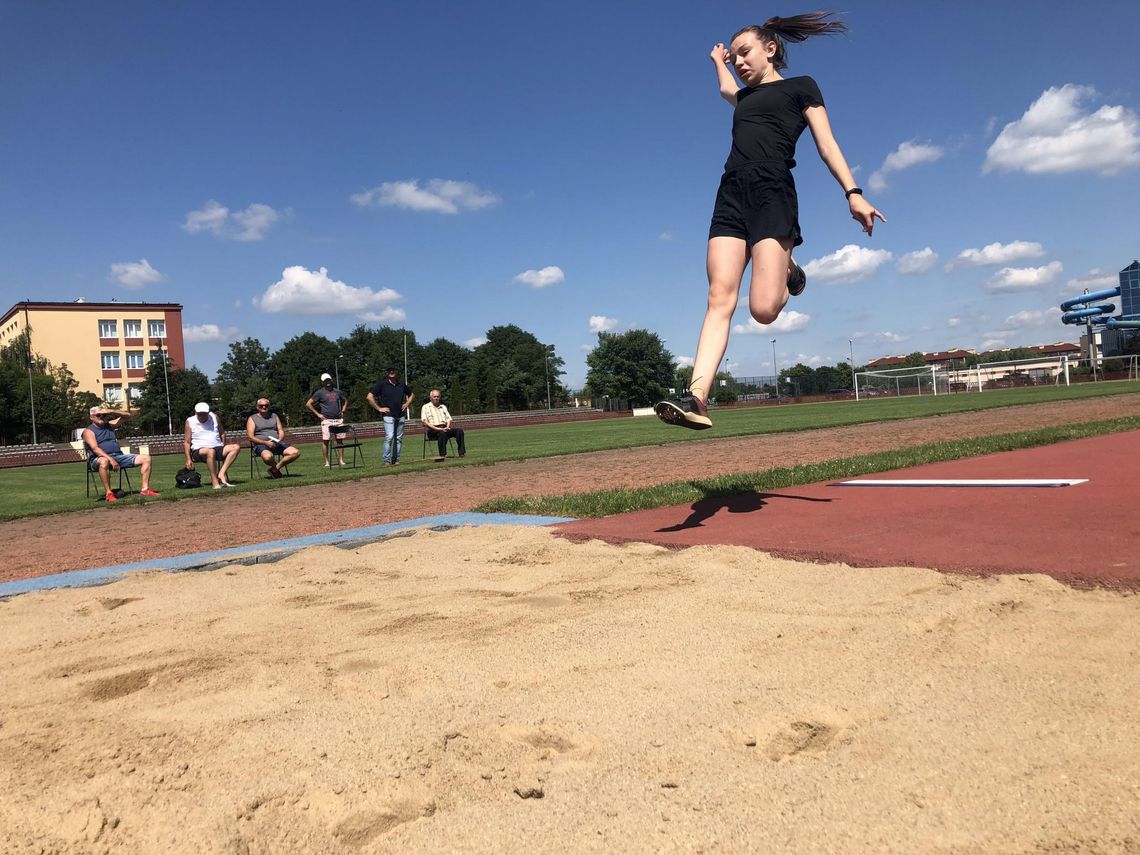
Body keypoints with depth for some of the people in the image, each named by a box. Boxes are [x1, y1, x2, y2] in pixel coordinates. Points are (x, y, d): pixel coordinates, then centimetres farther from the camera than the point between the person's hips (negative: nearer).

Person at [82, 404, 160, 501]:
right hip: (99, 459, -6)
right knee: (104, 462, -44)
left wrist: (112, 411, 0)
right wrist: (110, 459, -29)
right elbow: (95, 448, -15)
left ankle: (145, 489, -13)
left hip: (118, 456, 6)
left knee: (146, 458, -7)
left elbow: (127, 415, 18)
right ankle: (108, 493, -33)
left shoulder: (109, 425, 20)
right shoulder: (88, 431, 1)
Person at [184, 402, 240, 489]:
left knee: (236, 447, -20)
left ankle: (221, 474, -31)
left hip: (217, 447, 5)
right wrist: (188, 459, -8)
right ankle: (215, 483, -42)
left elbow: (222, 433, 21)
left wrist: (224, 450, 10)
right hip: (198, 451, -4)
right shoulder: (190, 422, 4)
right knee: (211, 451, -40)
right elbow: (186, 442, 3)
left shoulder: (214, 417, 12)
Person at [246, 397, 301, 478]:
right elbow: (251, 437, -2)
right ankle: (276, 468, -7)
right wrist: (266, 442, -16)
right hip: (261, 444, -4)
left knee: (296, 452, -22)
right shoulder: (252, 419, 9)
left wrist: (279, 440, -10)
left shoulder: (274, 416, 22)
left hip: (277, 443, 4)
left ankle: (275, 468, -10)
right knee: (268, 456, -41)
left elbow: (281, 431, 15)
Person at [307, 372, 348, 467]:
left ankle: (341, 460, 7)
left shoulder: (337, 392, 15)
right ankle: (326, 462, 0)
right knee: (325, 440, -5)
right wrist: (318, 414, -3)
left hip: (338, 419, 4)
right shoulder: (320, 392, 2)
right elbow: (308, 404, 0)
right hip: (326, 420, -4)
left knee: (340, 440, 3)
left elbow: (345, 401, 31)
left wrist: (343, 411, 16)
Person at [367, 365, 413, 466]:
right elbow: (370, 397, -4)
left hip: (401, 415, 5)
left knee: (399, 438, 5)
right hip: (389, 415, -5)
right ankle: (387, 461, -12)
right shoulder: (382, 384, -1)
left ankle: (396, 460, 12)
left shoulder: (401, 384, 13)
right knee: (389, 437, -15)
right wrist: (379, 408, -6)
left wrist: (407, 404, 12)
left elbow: (411, 395, 28)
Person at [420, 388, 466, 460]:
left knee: (459, 430, -23)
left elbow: (448, 419, 21)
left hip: (444, 428, 5)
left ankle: (461, 452, -28)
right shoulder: (425, 407, 11)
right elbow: (425, 422, -1)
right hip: (433, 430, -5)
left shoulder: (443, 407, 28)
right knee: (442, 433, -40)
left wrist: (447, 427, -3)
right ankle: (442, 455, -43)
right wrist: (436, 428, -14)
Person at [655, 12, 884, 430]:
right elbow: (725, 87, 57)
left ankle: (788, 273, 18)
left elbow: (827, 145, 5)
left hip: (772, 194, -5)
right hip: (731, 196, 6)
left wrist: (853, 192, -7)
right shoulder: (746, 96, 31)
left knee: (763, 308, -19)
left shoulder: (800, 87, 14)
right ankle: (696, 398, -25)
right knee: (719, 298, -14)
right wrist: (717, 59, 70)